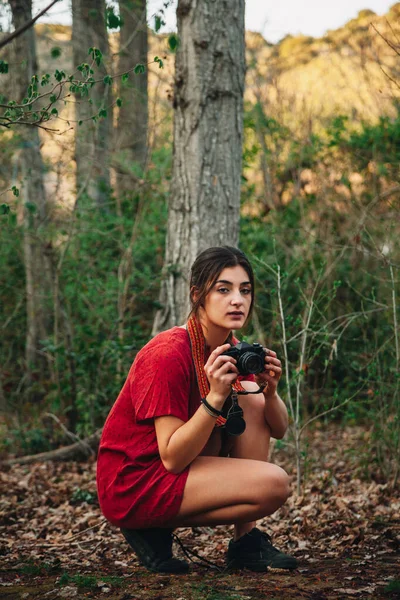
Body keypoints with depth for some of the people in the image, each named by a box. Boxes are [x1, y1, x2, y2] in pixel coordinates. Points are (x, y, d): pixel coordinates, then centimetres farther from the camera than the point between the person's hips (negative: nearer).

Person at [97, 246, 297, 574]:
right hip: (131, 485, -9)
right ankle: (154, 531, -5)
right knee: (275, 483, -20)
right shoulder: (169, 354, -23)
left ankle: (246, 539, -2)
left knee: (252, 400, -4)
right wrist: (215, 397, -33)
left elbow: (278, 429, 4)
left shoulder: (232, 350, 3)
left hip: (172, 467, 9)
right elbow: (173, 459, -24)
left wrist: (270, 391, -17)